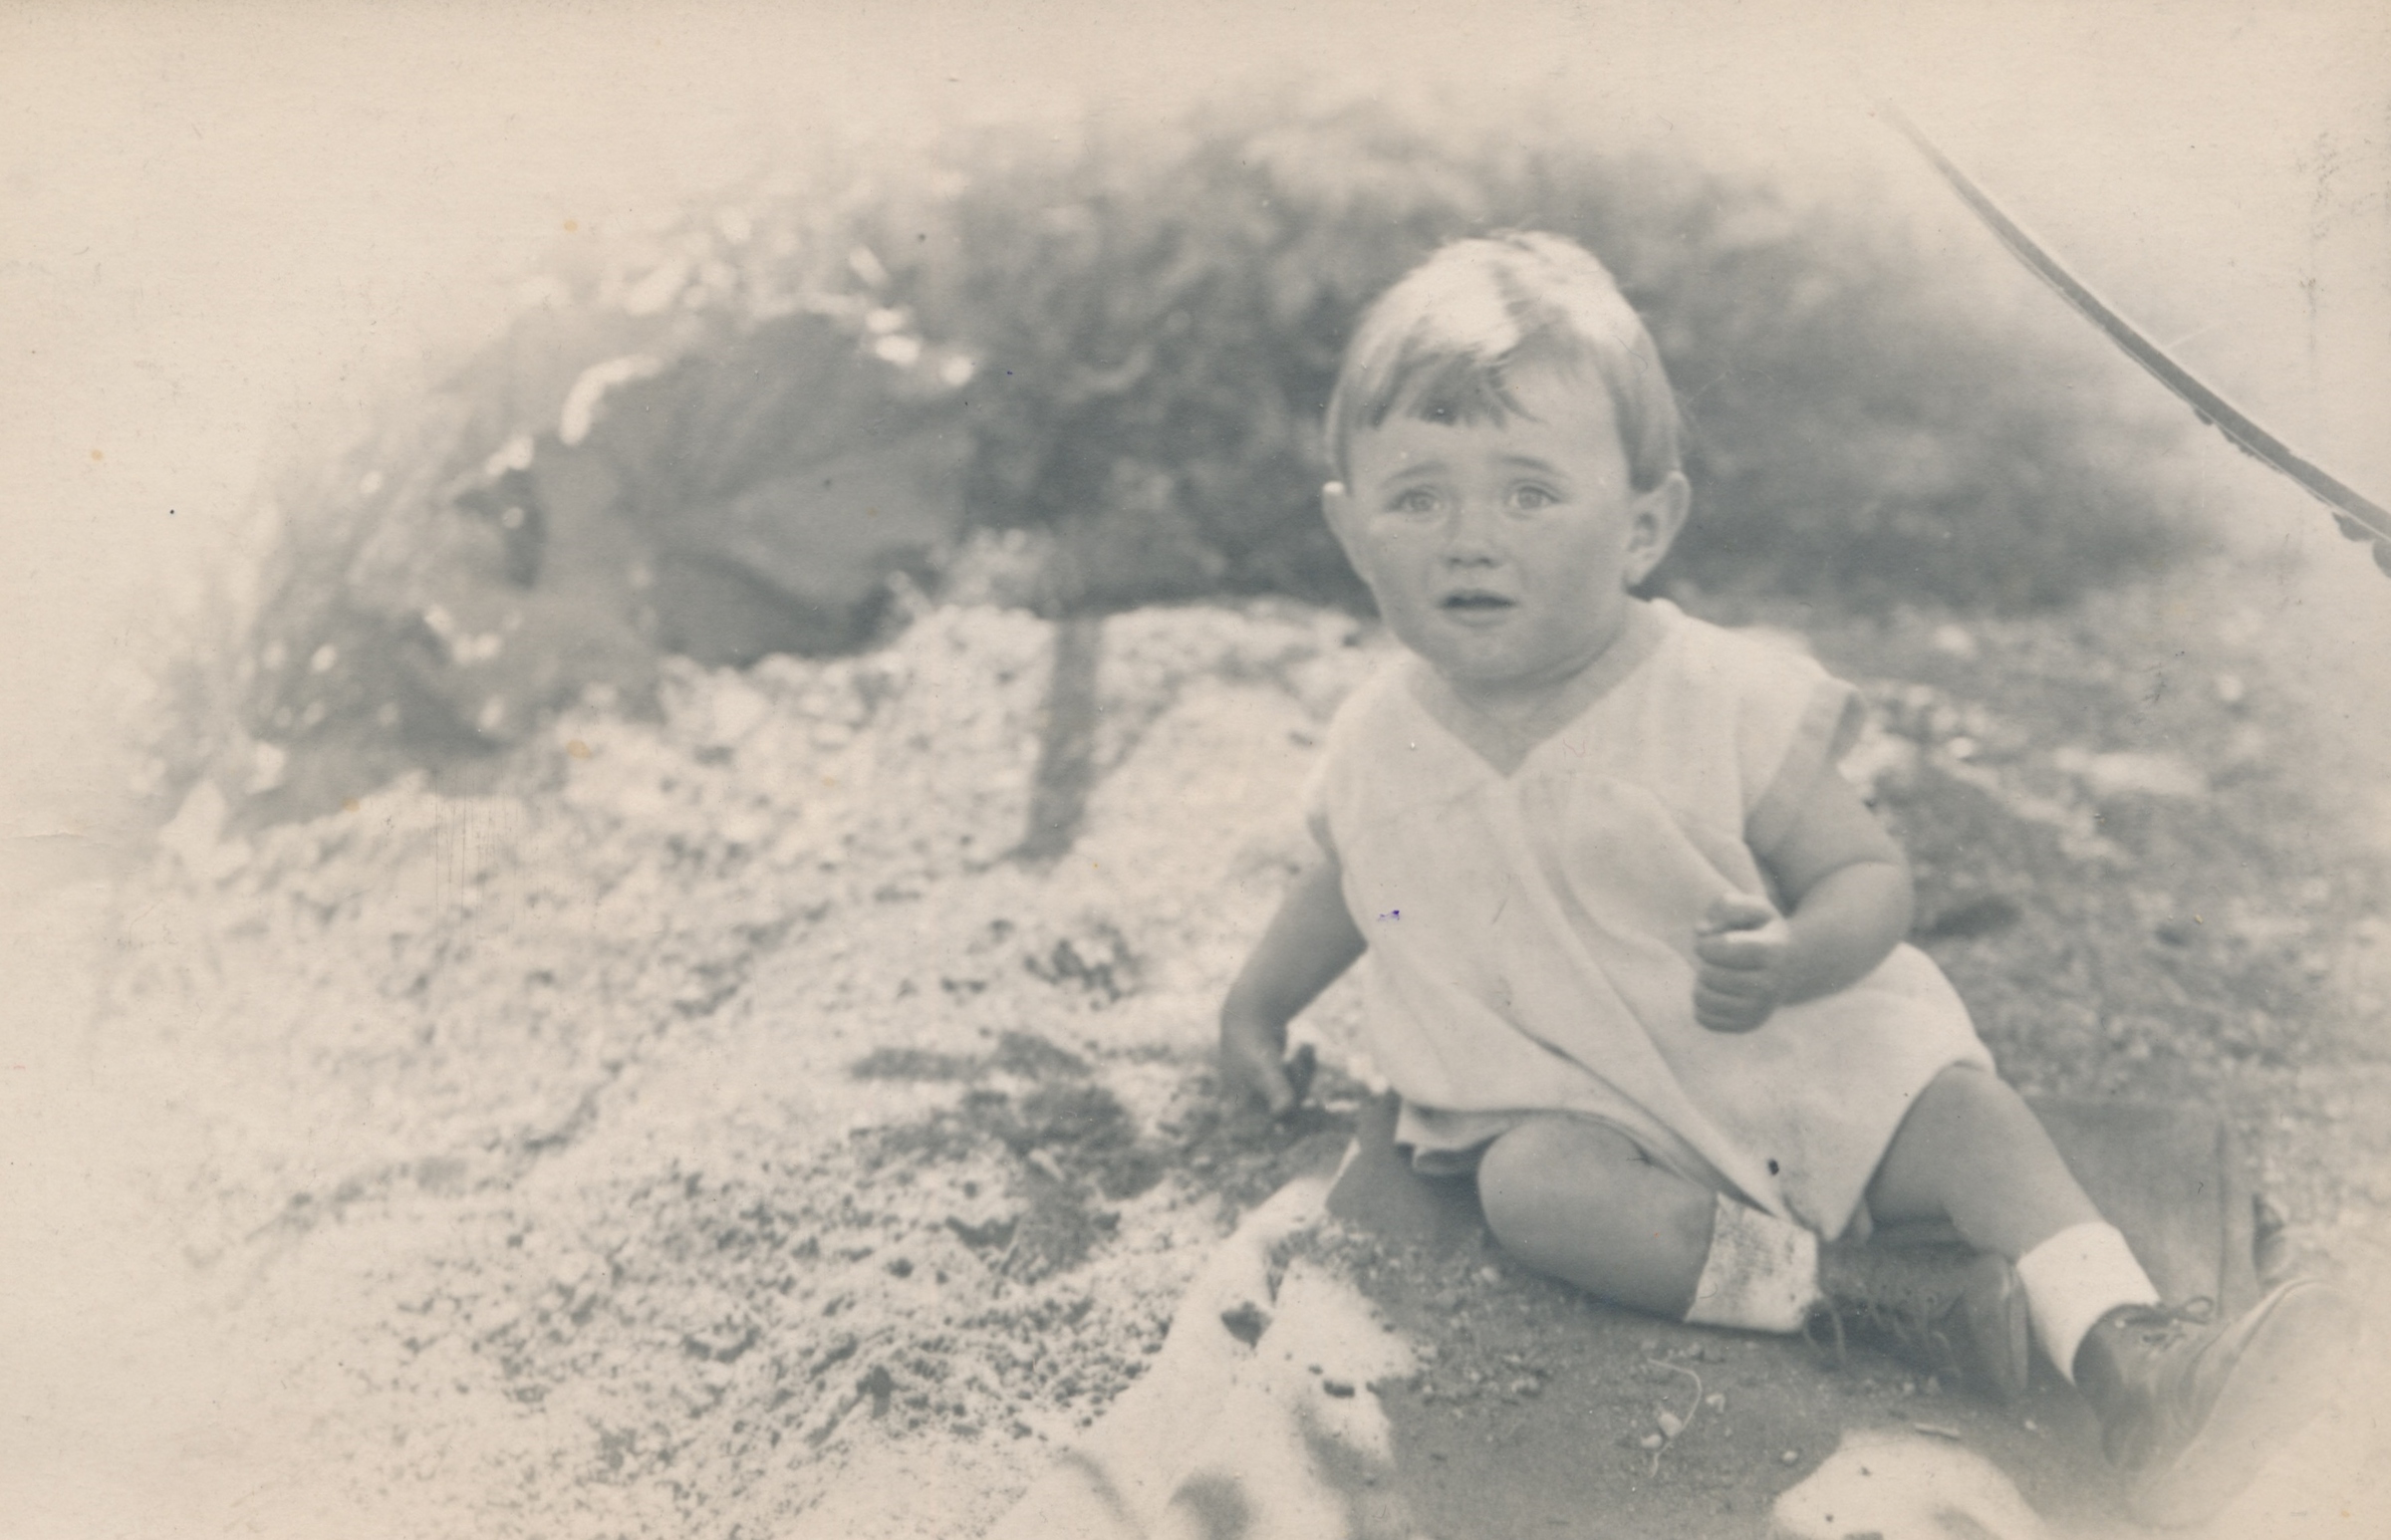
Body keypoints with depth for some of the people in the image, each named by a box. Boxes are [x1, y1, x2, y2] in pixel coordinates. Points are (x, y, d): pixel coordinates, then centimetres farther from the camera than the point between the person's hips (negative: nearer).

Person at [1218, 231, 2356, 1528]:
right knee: (1532, 1185, -30)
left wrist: (1794, 958, -34)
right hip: (1562, 1102, 1)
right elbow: (1342, 884, 17)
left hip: (1791, 1061, 0)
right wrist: (1258, 1003, 23)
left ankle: (2127, 1359, -25)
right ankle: (1852, 1283, -32)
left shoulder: (1724, 702, -16)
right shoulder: (1378, 745, -6)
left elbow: (1870, 876, -13)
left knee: (1962, 1104, -20)